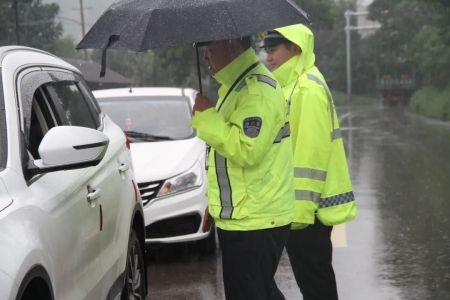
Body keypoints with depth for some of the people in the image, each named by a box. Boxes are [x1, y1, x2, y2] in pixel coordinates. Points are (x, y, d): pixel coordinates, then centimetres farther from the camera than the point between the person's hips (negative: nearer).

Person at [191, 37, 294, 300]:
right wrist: (216, 204, 24)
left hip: (253, 222, -11)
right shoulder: (238, 86, 16)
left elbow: (247, 150, -29)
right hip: (239, 217, 11)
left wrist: (207, 116, -21)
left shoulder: (258, 90, -17)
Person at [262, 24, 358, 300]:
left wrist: (301, 209, -22)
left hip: (306, 208, -10)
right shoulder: (292, 86, 15)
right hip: (298, 205, 10)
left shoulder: (308, 89, -17)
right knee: (311, 277, 16)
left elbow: (312, 154, -22)